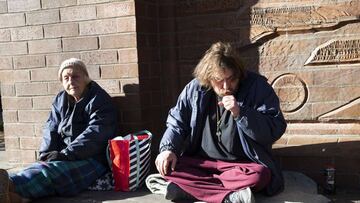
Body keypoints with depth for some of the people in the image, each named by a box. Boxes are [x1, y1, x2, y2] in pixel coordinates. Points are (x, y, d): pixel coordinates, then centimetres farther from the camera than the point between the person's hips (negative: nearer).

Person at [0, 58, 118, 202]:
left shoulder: (100, 100, -3)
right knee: (38, 169, -28)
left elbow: (93, 135, -14)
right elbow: (51, 130, 13)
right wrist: (46, 155, -6)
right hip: (64, 157, 6)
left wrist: (65, 154, -22)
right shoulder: (60, 100, 18)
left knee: (52, 171, -34)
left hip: (91, 159, -5)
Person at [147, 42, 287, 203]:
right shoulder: (195, 89, -3)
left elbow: (276, 130, -16)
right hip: (200, 162, 3)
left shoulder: (258, 87, -10)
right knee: (167, 165, -21)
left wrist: (240, 113, -27)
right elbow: (177, 123, 9)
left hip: (243, 164, -3)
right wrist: (168, 149, -9)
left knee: (258, 176, -34)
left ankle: (191, 186, -25)